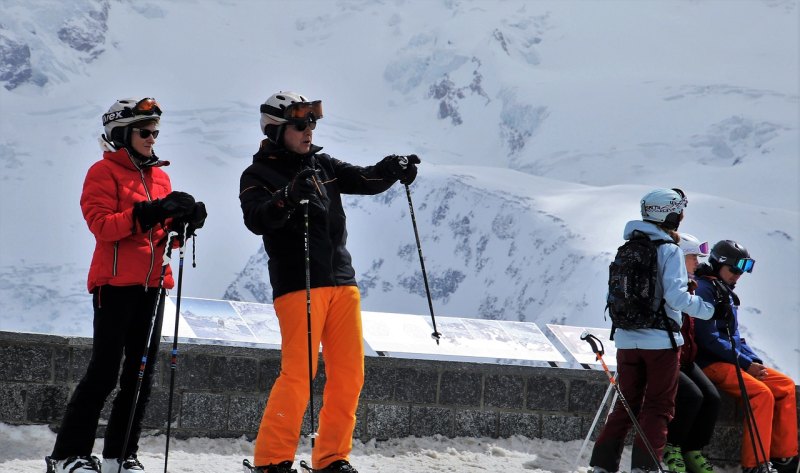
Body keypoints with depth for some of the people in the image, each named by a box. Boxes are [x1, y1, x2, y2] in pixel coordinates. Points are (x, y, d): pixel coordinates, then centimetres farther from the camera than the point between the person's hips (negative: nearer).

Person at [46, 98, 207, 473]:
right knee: (105, 371, -10)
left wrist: (183, 220, -5)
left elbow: (162, 233, 16)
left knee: (141, 373, 5)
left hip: (151, 284, 7)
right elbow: (101, 225, -16)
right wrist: (147, 213, -25)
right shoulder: (104, 172, -3)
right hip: (115, 283, -7)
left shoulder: (159, 175, 17)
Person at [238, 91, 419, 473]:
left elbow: (363, 180, 8)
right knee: (299, 373, -13)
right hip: (297, 284, -6)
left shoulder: (322, 166, 17)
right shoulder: (257, 176, 0)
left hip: (341, 282, 6)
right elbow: (256, 220, -17)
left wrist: (392, 170, -13)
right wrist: (288, 197, -34)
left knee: (349, 374, 5)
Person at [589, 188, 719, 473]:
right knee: (658, 407, 3)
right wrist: (706, 309, -7)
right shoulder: (669, 250, -10)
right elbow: (675, 295, -18)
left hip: (627, 340, 6)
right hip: (660, 340, -6)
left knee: (626, 405, 12)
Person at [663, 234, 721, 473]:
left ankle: (694, 451, 0)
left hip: (684, 358, 8)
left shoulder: (689, 286, 15)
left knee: (712, 397, -12)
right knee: (692, 396, -25)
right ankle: (671, 449, -6)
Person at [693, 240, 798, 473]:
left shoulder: (727, 293, 19)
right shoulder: (704, 289, -11)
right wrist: (746, 364, -17)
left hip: (733, 360, 10)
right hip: (712, 364, -10)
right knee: (762, 393, -27)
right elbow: (709, 339, -19)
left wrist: (756, 361, 3)